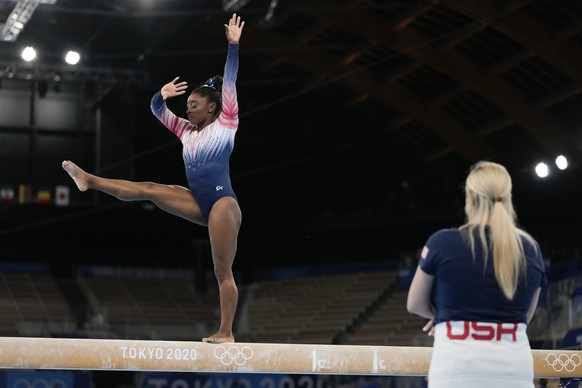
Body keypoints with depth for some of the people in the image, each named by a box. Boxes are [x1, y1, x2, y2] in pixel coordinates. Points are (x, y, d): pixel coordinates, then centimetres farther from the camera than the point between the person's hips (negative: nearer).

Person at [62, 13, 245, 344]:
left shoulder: (226, 125, -1)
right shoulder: (188, 131, 17)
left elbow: (230, 83, -7)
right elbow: (158, 111, 21)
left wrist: (233, 44, -12)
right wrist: (162, 96, 0)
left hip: (223, 203, -7)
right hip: (200, 203, 7)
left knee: (223, 271, -8)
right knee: (148, 189, 3)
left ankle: (226, 332, -7)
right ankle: (89, 180, 5)